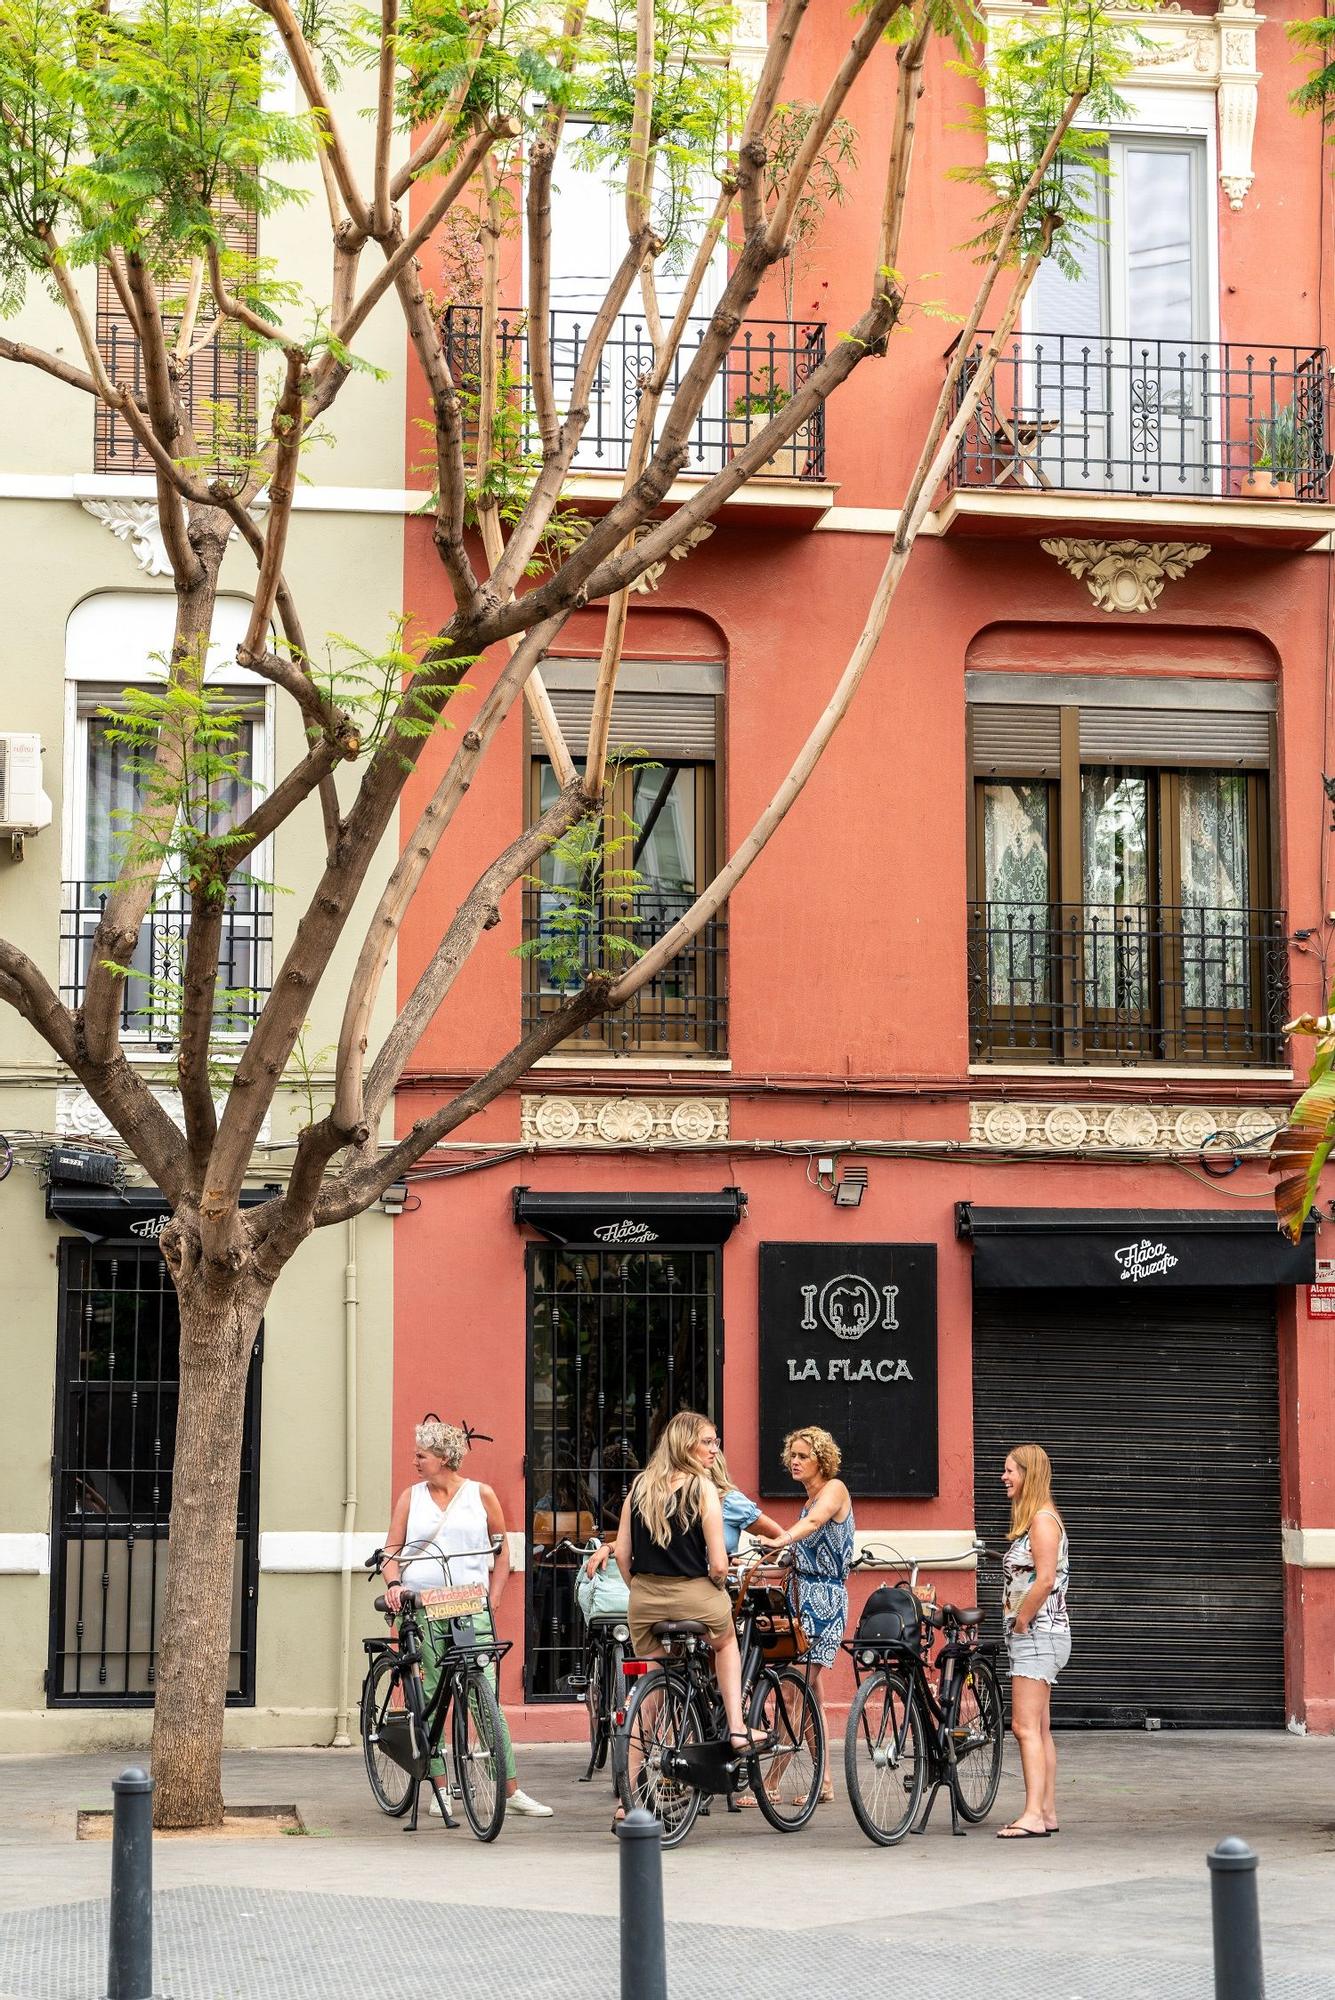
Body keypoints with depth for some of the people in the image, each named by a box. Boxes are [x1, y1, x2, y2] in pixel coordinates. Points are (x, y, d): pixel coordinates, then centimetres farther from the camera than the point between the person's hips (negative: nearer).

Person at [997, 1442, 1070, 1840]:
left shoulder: (1043, 1520, -14)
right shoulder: (1030, 1520, 18)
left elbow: (1044, 1581, -22)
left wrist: (1020, 1623, -14)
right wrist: (1017, 1627, 12)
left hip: (1038, 1633, -11)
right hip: (1032, 1636, 11)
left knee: (1026, 1726, -15)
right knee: (1039, 1729, 11)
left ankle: (1033, 1815, -19)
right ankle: (1047, 1812, 14)